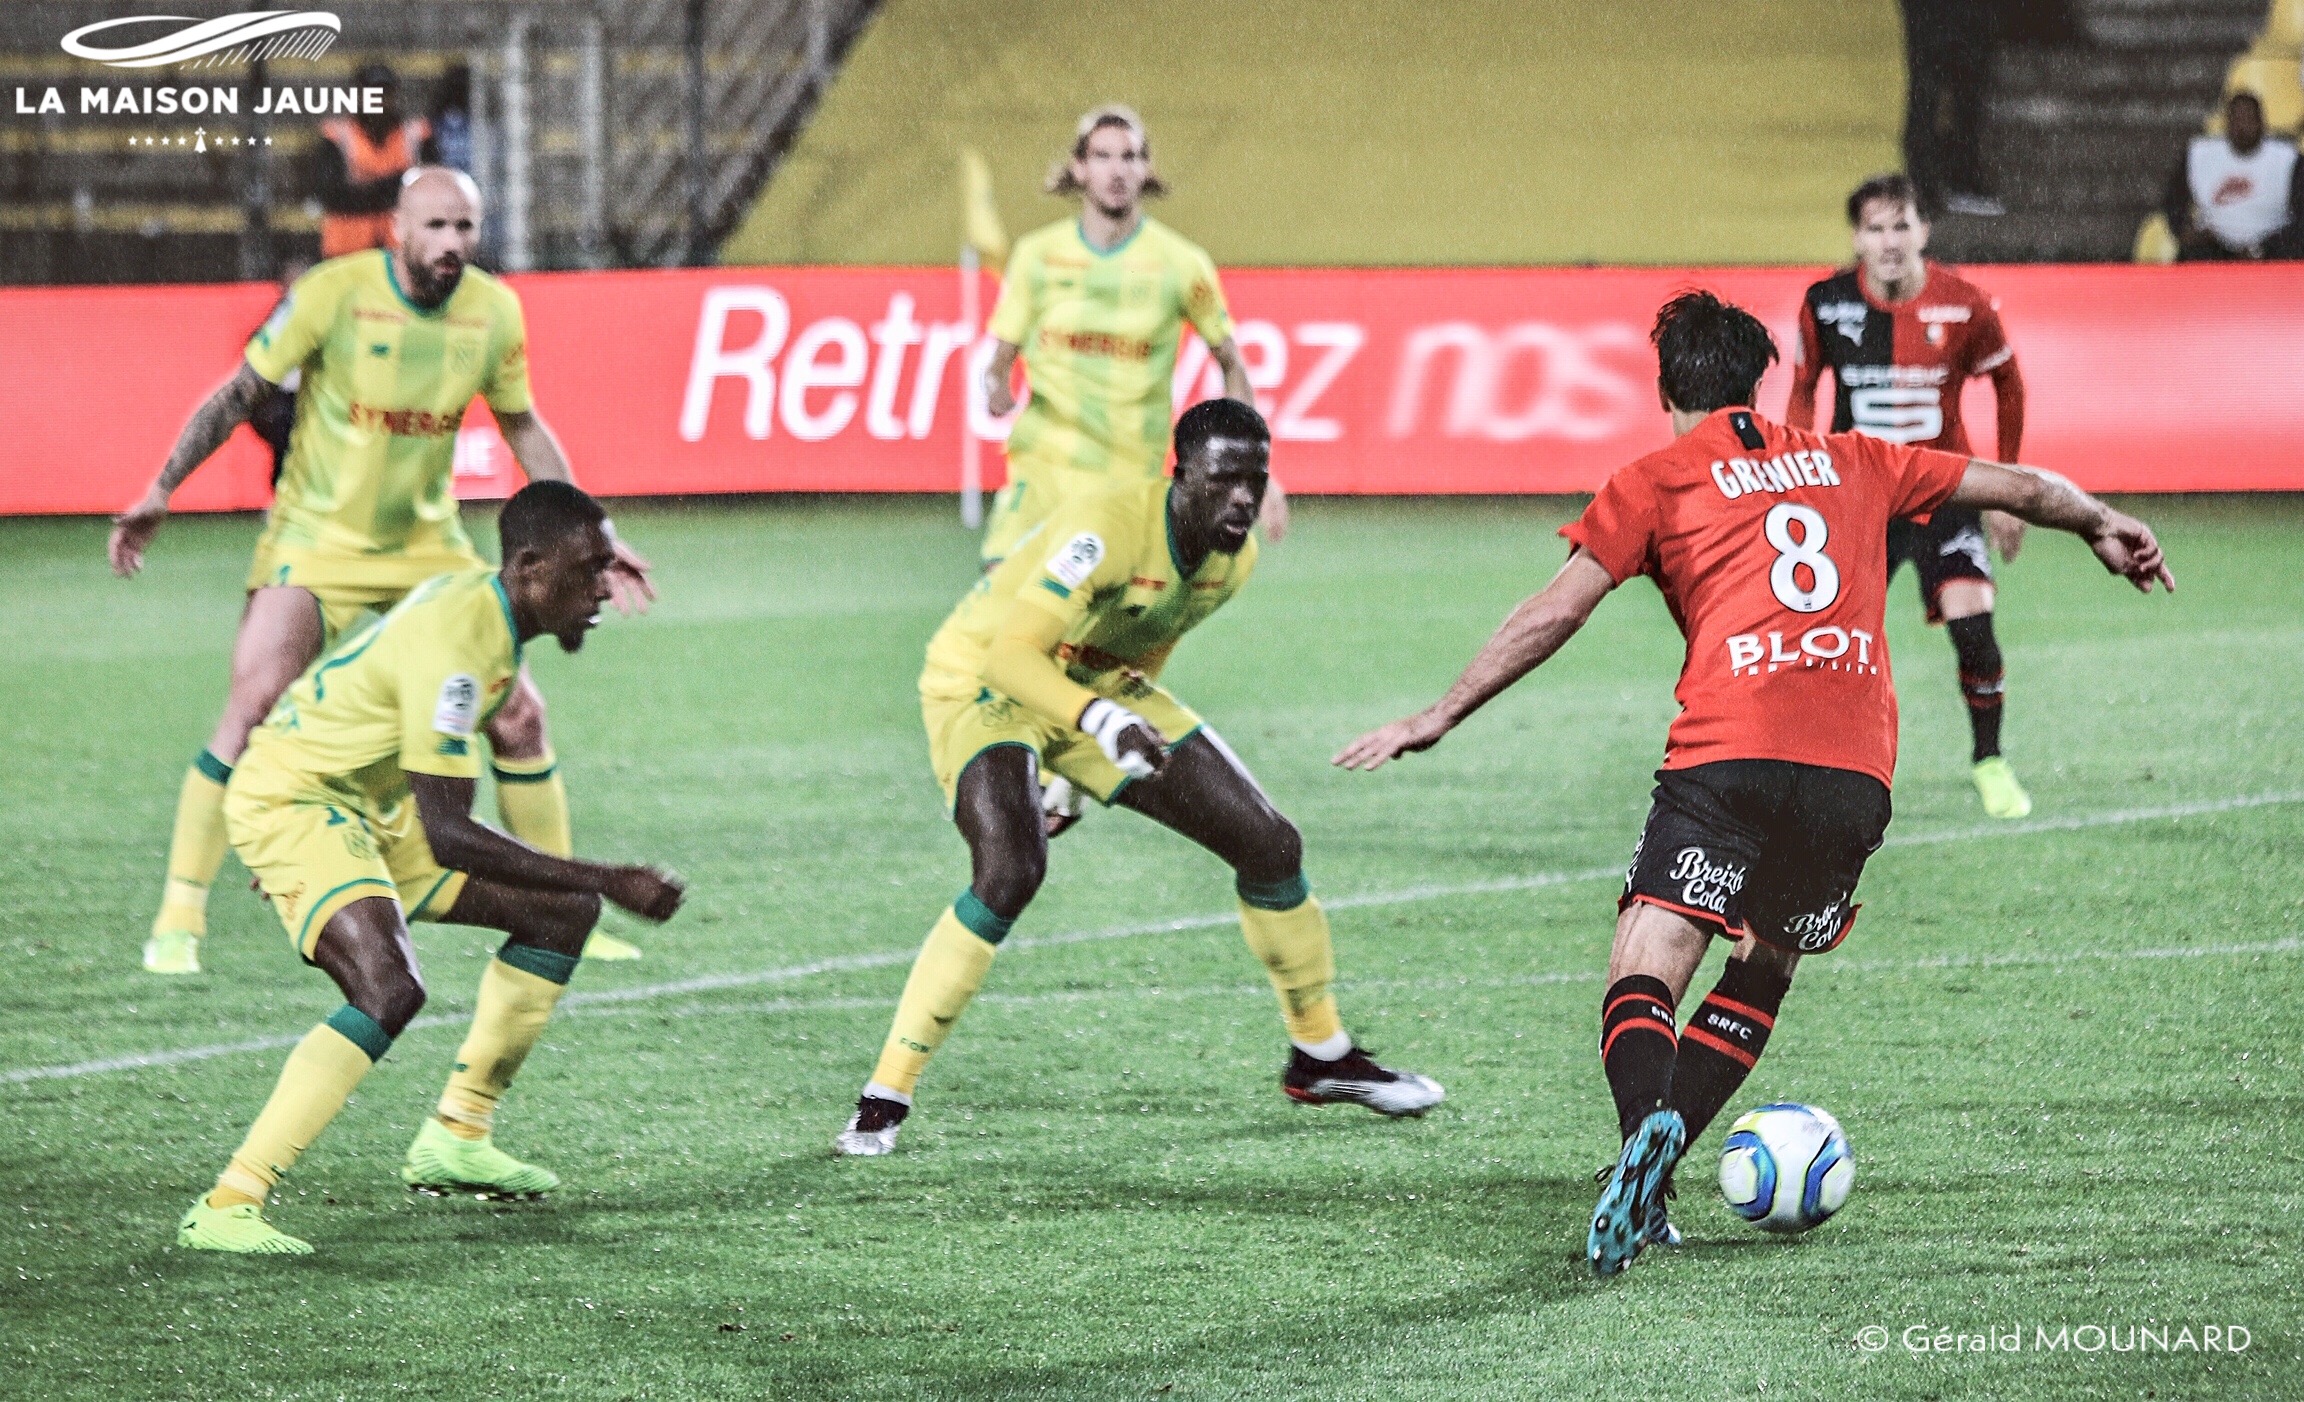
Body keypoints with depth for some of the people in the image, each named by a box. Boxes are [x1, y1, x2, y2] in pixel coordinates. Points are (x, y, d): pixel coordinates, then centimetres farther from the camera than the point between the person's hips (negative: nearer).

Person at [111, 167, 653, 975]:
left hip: (428, 546, 4)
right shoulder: (333, 294, -17)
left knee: (517, 713, -1)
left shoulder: (494, 312, -4)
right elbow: (239, 395, -8)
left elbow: (524, 429, 11)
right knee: (253, 705, -20)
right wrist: (159, 493, -13)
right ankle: (178, 918, -11)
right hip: (316, 539, -4)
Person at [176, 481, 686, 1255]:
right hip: (289, 799, -10)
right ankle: (227, 1206, -31)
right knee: (390, 990, -32)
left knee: (561, 911, 11)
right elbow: (446, 837, -33)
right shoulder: (454, 645, -30)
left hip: (368, 803, 10)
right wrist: (610, 882, -32)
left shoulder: (484, 599, 1)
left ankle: (456, 1139, 20)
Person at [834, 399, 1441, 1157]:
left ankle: (1321, 1057, 24)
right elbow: (1011, 655, -39)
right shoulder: (1107, 529, -33)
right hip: (985, 682, -7)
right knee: (1011, 872, -33)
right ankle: (884, 1097, -23)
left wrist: (1084, 773, 15)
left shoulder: (1235, 557, -7)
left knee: (1271, 845, 3)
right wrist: (1100, 721, -53)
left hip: (1101, 690, 8)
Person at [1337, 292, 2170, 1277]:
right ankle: (1648, 1174, 3)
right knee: (1763, 973, 19)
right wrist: (2102, 526, 50)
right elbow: (2019, 488, 30)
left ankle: (1646, 1128, -37)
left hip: (1728, 753, -4)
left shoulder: (1656, 482, 11)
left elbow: (1553, 614, 5)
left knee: (1643, 976, -6)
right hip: (1857, 768, 4)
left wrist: (1439, 717, 13)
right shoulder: (1851, 462, 23)